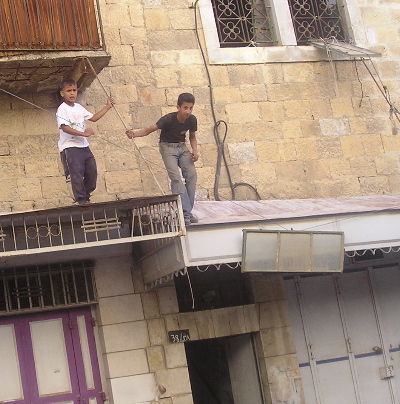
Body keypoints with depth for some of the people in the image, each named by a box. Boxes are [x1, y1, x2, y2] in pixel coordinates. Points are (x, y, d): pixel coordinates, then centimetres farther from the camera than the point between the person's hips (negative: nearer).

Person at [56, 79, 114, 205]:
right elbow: (65, 127, -22)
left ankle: (86, 194, 21)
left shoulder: (79, 107, 15)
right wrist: (83, 133, -28)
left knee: (92, 170, 6)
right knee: (76, 173, -10)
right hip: (69, 146, -8)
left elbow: (93, 118, 26)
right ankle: (81, 199, -4)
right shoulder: (62, 109, -9)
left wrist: (107, 107, 25)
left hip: (83, 145, 8)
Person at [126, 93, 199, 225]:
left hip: (182, 147, 5)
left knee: (192, 175, -11)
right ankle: (185, 213, -25)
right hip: (167, 146, -5)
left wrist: (195, 150, -9)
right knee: (176, 177, -21)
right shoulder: (169, 119, -23)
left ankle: (187, 211, -3)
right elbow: (149, 129, -27)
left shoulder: (192, 120, -9)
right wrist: (135, 133, -46)